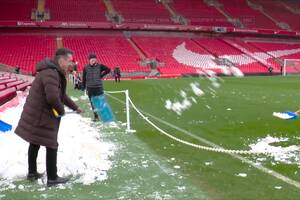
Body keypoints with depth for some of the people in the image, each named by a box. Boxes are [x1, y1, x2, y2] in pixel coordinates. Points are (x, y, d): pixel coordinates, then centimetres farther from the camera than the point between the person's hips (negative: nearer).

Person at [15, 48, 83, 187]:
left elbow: (61, 95, 24)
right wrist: (61, 110, -16)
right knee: (51, 146, 1)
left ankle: (32, 173, 35)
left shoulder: (55, 73, 13)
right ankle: (52, 178, 12)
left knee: (34, 144, 20)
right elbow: (52, 97, -34)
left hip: (35, 114, 11)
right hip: (41, 116, -11)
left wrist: (75, 108, 29)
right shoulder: (51, 73, -23)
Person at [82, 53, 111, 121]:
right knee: (93, 103, 8)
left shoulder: (100, 66, -2)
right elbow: (84, 78, 4)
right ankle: (96, 116, 19)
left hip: (99, 87, -1)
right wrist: (83, 87, 4)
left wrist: (102, 75, 1)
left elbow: (108, 70, 7)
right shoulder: (86, 68, -1)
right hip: (90, 88, 1)